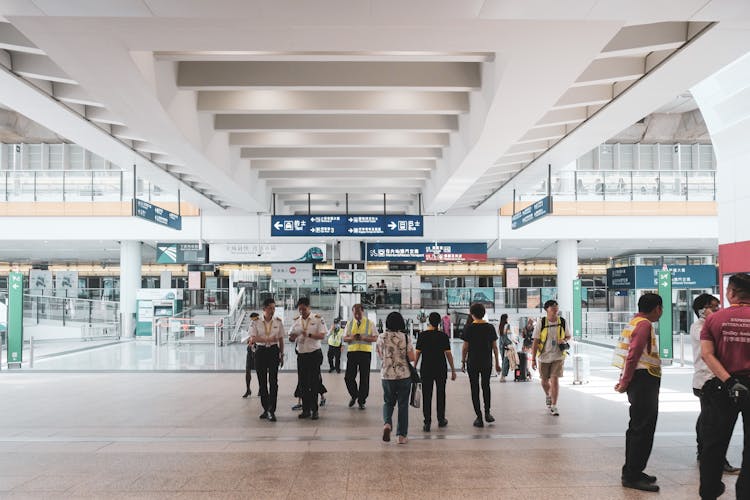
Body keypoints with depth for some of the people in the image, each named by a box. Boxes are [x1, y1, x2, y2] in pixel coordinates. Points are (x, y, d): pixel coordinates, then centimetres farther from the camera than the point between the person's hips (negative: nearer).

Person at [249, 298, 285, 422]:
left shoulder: (278, 322, 4)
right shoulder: (256, 323, 0)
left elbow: (281, 339, 9)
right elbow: (252, 338, -11)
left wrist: (282, 354, 8)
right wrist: (267, 339, -25)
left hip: (273, 351, 0)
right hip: (260, 352, 1)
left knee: (273, 381, -10)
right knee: (262, 382, 7)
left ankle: (272, 411, -12)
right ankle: (266, 409, 19)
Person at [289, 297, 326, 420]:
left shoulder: (318, 319, -4)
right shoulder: (296, 321, 9)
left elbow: (322, 336, -12)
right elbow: (291, 337, 11)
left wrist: (309, 334, -25)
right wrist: (293, 337, -13)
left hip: (315, 354, -4)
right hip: (302, 355, 4)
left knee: (314, 382, -2)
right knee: (303, 383, 6)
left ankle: (314, 410, 5)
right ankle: (305, 410, 15)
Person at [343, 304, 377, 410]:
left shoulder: (369, 323, 5)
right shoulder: (350, 324, 11)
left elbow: (375, 338, 1)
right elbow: (345, 338, 11)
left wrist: (364, 338, -16)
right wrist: (351, 338, -12)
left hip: (365, 352, -2)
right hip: (352, 351, 2)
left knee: (364, 378, 2)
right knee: (348, 377, -1)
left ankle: (362, 401, 15)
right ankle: (354, 395, 24)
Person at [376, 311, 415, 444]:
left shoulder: (381, 337, -3)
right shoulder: (405, 337, -11)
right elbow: (412, 358, -9)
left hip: (387, 375, 2)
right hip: (404, 375, -2)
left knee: (388, 402, 20)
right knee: (403, 404, 10)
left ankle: (387, 423, -6)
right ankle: (401, 435, 12)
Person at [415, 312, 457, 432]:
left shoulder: (422, 335, -4)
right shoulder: (443, 336, -4)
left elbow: (417, 353, -4)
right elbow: (448, 354, -4)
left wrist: (414, 367, 5)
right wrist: (453, 370, 2)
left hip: (426, 369, -1)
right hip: (441, 370, 1)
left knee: (426, 396, 3)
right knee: (440, 394, 15)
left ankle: (427, 423, 0)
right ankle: (441, 420, 24)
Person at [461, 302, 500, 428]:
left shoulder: (469, 328, -8)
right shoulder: (490, 327, -1)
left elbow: (465, 347, -7)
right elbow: (495, 347, 1)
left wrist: (463, 362, 4)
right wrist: (497, 362, 9)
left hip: (473, 362, -2)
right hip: (487, 362, 3)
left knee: (475, 389, 4)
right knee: (486, 386, 20)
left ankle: (479, 418, 4)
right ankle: (487, 413, 14)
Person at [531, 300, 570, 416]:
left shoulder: (562, 322, -2)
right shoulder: (541, 322, -8)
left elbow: (568, 336, 14)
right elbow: (535, 341, -6)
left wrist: (564, 340, -11)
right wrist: (533, 359, -9)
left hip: (558, 356, 0)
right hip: (544, 356, 0)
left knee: (555, 380, -11)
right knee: (544, 381, 14)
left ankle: (554, 406, -4)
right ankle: (548, 396, 46)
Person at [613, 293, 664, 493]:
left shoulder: (635, 322, 17)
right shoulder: (644, 324, -14)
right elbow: (633, 355, -20)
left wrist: (625, 380, 14)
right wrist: (625, 383, -16)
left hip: (642, 382, 10)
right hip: (644, 380, -10)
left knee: (637, 428, 17)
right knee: (643, 429, -6)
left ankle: (632, 472, 26)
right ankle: (632, 476, -2)